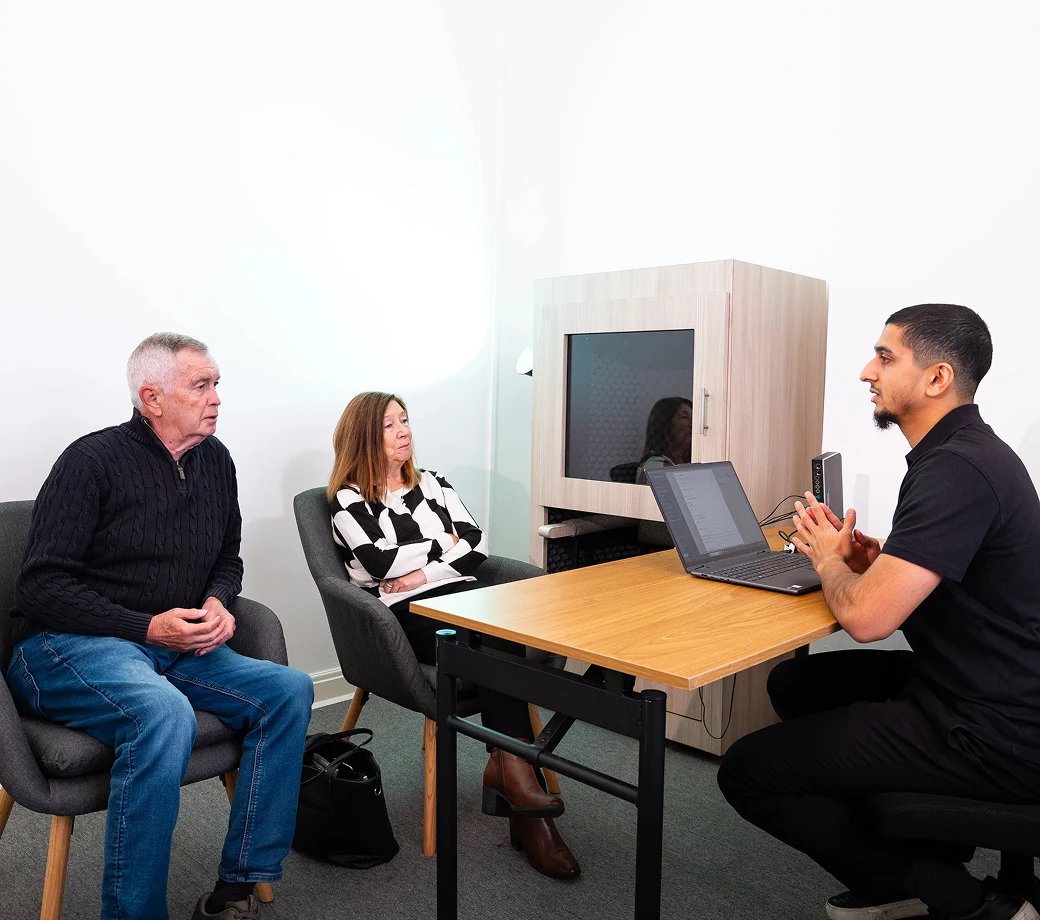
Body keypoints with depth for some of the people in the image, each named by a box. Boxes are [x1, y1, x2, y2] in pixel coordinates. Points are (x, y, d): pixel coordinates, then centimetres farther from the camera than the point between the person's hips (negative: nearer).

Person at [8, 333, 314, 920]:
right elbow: (42, 586, -11)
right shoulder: (94, 460, -8)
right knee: (166, 714, -36)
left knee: (290, 690, -13)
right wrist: (148, 627, -17)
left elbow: (228, 559, 22)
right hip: (66, 649, -6)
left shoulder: (214, 459, 11)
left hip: (175, 649, 7)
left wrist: (218, 602, -1)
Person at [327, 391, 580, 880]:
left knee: (501, 635, -31)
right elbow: (381, 562, -9)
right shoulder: (349, 500, 9)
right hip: (408, 614, -4)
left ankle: (508, 767, -28)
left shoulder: (430, 482, 23)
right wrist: (443, 544, 3)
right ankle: (516, 769, -31)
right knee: (500, 641, -32)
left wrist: (423, 574, -5)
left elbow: (477, 544, 10)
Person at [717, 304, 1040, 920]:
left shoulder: (958, 470, -24)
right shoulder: (969, 452, 10)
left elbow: (865, 616, -28)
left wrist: (830, 557, -7)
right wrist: (876, 556, 5)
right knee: (794, 683, 20)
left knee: (749, 772, -10)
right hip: (972, 683, 11)